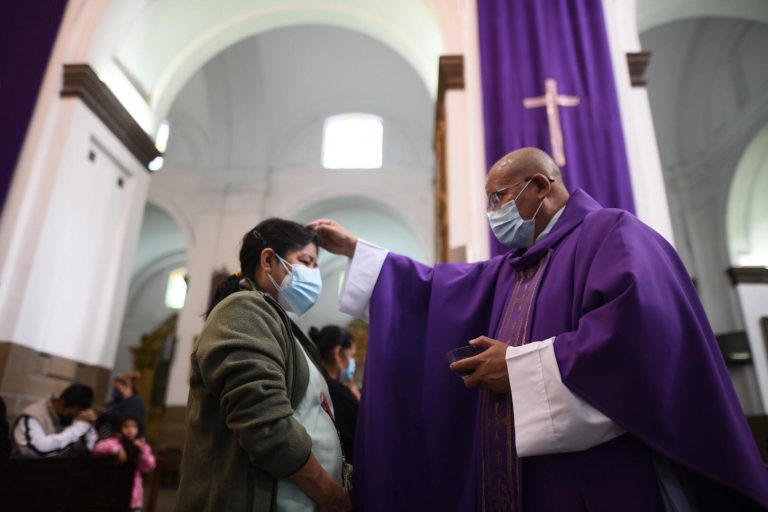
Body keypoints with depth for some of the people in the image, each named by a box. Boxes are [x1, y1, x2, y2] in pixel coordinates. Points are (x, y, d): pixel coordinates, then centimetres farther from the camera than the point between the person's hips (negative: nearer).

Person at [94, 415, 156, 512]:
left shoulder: (142, 445, 3)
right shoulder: (115, 441, -4)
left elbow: (149, 467, -4)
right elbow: (97, 448, -22)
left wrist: (143, 451, -17)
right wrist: (117, 450, -28)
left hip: (133, 489, 2)